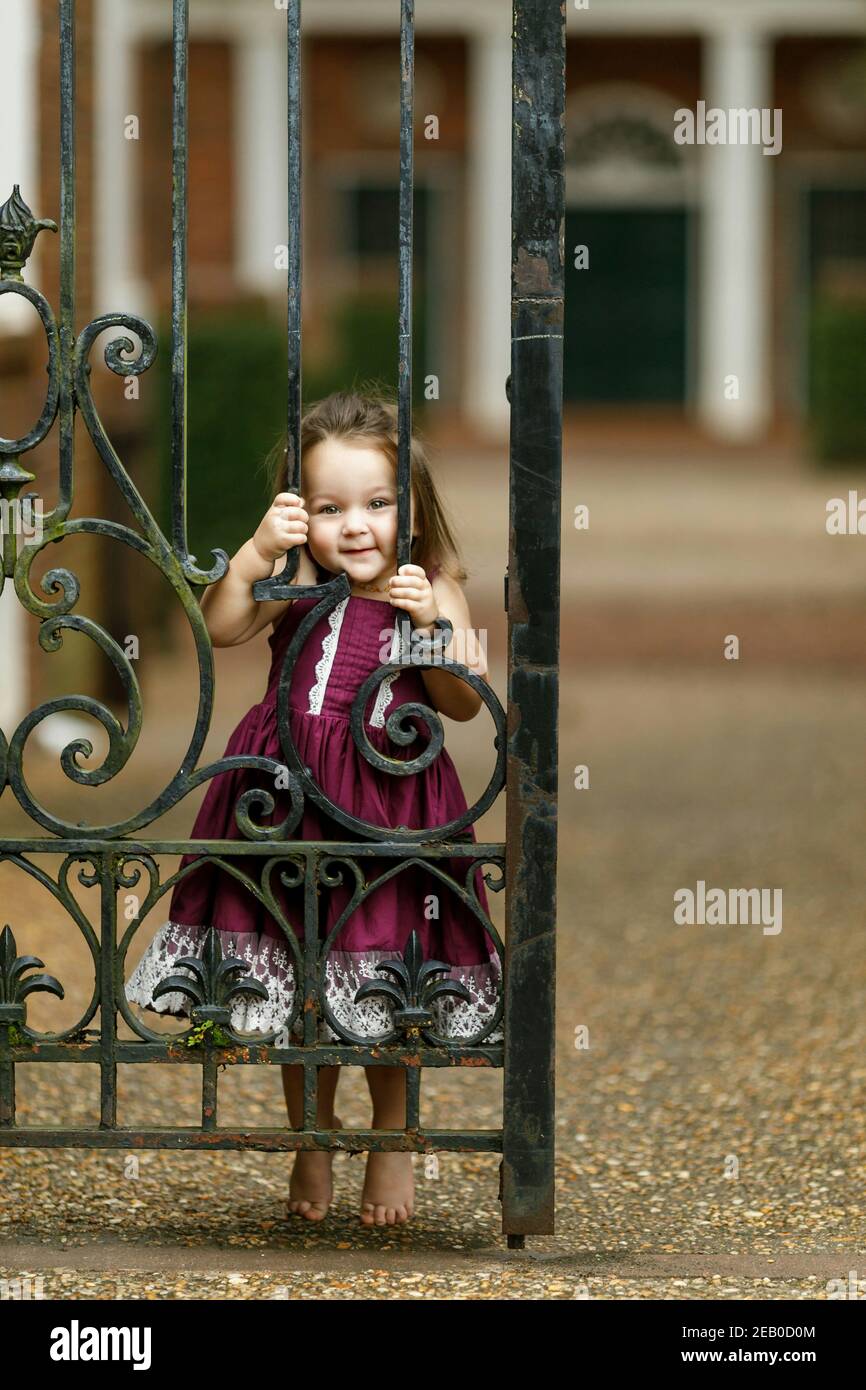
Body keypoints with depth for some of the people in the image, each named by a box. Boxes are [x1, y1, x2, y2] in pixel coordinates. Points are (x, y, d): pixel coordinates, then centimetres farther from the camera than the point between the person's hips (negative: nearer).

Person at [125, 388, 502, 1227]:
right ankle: (311, 1142, 27)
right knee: (301, 987, 11)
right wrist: (257, 551, -28)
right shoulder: (295, 584, -2)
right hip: (293, 808, 1)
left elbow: (464, 703, -5)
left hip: (390, 810, -1)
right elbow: (218, 626, -17)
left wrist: (434, 623, -19)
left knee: (384, 991, 8)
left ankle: (392, 1144, 26)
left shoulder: (432, 592, -1)